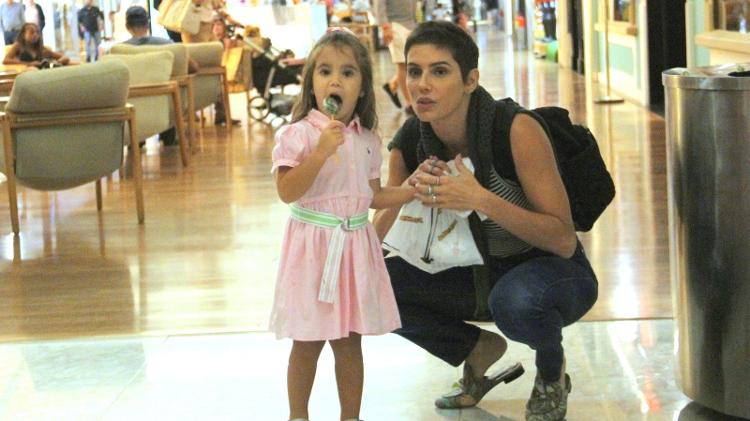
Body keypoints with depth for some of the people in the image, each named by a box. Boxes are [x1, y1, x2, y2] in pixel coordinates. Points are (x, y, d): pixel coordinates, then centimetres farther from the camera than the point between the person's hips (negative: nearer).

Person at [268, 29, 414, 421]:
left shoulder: (367, 141, 8)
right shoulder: (298, 134, -10)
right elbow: (287, 192, -19)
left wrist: (413, 189, 5)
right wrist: (321, 152, -26)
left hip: (355, 243, 5)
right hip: (313, 244, -4)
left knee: (349, 341, 11)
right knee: (307, 342, 2)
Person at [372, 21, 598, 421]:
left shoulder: (517, 129, -26)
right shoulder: (411, 141, -10)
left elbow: (564, 241, -26)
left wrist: (481, 200, -38)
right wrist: (407, 192, -27)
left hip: (554, 272, -5)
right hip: (480, 275, 5)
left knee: (514, 299, -39)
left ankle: (552, 372, -3)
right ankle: (477, 350, 9)